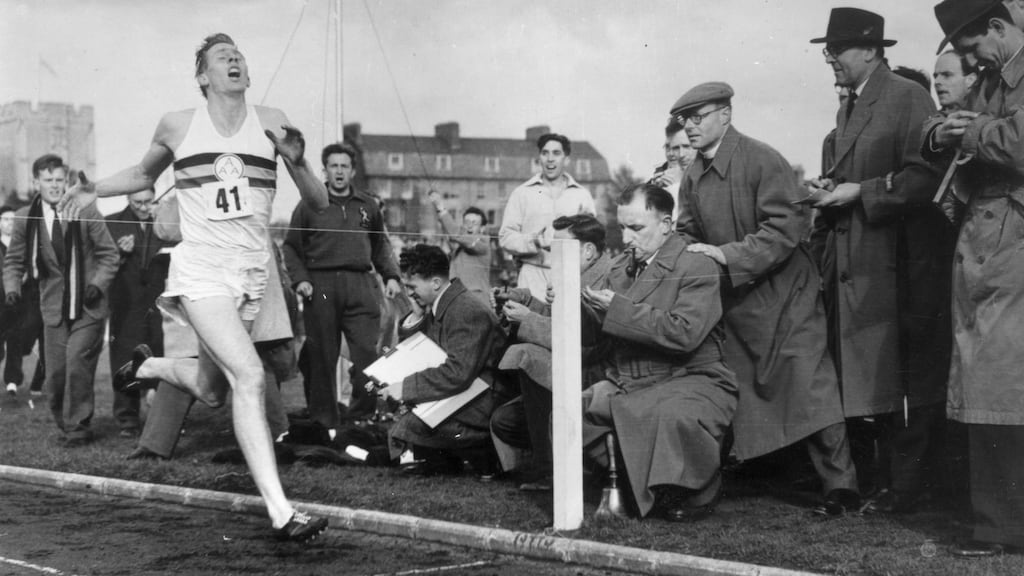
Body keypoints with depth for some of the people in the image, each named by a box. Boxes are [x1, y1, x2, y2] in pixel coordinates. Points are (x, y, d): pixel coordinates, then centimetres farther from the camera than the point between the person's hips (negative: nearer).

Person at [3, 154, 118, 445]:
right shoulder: (25, 218, 1)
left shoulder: (86, 212, -4)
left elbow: (109, 253, 2)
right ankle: (65, 423, 23)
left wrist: (98, 283, -11)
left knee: (77, 362, -14)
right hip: (54, 308, 2)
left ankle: (78, 428, 0)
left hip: (88, 306, -2)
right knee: (56, 372, 2)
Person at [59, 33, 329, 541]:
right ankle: (280, 512, -23)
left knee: (211, 392, 15)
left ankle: (146, 366, 48)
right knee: (249, 375, -21)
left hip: (252, 274, 4)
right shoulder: (178, 126, 3)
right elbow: (143, 174, 25)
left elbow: (319, 204, 4)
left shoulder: (271, 121, 4)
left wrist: (297, 159, -13)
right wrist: (95, 190, 11)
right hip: (200, 269, -4)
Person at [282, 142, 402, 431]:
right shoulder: (310, 205, 7)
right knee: (322, 358, 0)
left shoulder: (368, 206, 15)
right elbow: (291, 247, 8)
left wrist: (390, 276, 10)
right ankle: (324, 422, 8)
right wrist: (300, 279, -5)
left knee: (368, 353, -7)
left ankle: (363, 417, 2)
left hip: (360, 285, 2)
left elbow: (380, 245, 22)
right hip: (321, 286, -2)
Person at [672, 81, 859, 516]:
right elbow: (688, 234, 17)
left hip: (783, 294, -6)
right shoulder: (693, 178, 8)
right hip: (732, 301, 6)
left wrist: (730, 255, -24)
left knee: (810, 387, -10)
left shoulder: (761, 161, -14)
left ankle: (840, 485, -5)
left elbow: (788, 226, -21)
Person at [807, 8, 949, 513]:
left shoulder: (908, 97, -8)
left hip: (897, 264, -8)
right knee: (854, 376, 10)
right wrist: (829, 190, 6)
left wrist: (859, 193, -16)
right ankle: (866, 480, 18)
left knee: (900, 375, -3)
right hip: (850, 268, 8)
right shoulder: (846, 111, 18)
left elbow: (924, 177, -16)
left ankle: (904, 488, 5)